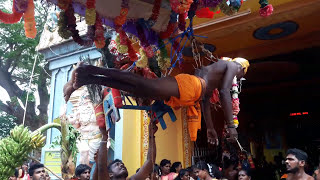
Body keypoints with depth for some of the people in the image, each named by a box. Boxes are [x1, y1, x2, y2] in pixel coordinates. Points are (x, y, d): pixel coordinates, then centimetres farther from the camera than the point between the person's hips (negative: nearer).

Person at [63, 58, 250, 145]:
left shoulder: (215, 69, 43)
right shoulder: (232, 65, 18)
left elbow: (206, 98, 41)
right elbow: (224, 92, -1)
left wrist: (210, 128, 41)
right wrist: (231, 125, -1)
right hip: (188, 84, -8)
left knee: (138, 89, -6)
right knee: (143, 84, -24)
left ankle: (86, 79, -13)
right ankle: (88, 69, -30)